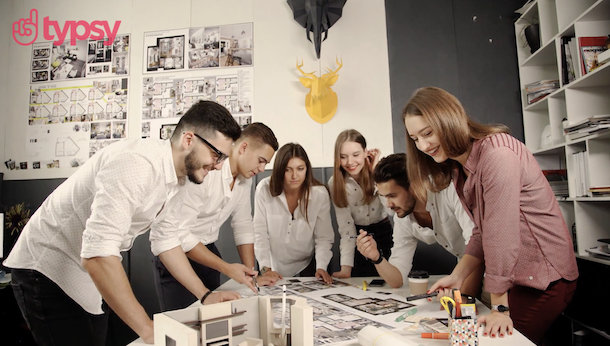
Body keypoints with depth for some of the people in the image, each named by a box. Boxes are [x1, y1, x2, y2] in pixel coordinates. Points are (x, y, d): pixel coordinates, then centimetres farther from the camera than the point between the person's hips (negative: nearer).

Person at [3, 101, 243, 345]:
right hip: (47, 270, -8)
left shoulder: (177, 177, -2)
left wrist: (205, 295, 2)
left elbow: (166, 240, 6)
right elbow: (97, 254, -38)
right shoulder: (137, 165, -32)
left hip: (92, 273, 8)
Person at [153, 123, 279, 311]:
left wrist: (251, 275, -1)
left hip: (207, 251, 6)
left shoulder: (246, 178, -3)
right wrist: (226, 268, -24)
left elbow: (243, 225, 3)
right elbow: (180, 233, -27)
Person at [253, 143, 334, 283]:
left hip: (305, 266, 0)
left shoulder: (320, 194, -15)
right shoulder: (264, 189, -17)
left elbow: (323, 237, -11)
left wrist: (321, 267, -25)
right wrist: (266, 268, -19)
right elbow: (260, 232, -13)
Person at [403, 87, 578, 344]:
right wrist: (457, 276, -4)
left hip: (544, 275, -8)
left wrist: (500, 309, -21)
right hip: (514, 273, 8)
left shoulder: (497, 154, -23)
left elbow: (501, 234, -25)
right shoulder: (459, 166, 6)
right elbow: (482, 230, 6)